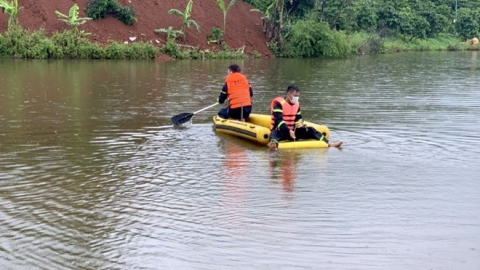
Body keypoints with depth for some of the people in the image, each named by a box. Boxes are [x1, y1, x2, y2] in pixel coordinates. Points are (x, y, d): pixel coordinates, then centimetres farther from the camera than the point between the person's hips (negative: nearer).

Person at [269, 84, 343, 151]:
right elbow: (278, 120, -24)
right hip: (280, 131, -7)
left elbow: (298, 118, 18)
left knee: (310, 130, -5)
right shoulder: (279, 104, -14)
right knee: (275, 133, -41)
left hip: (292, 131, 7)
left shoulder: (296, 104, 11)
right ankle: (273, 144, -78)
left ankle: (328, 143, -10)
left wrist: (301, 126, -6)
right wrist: (288, 131, -36)